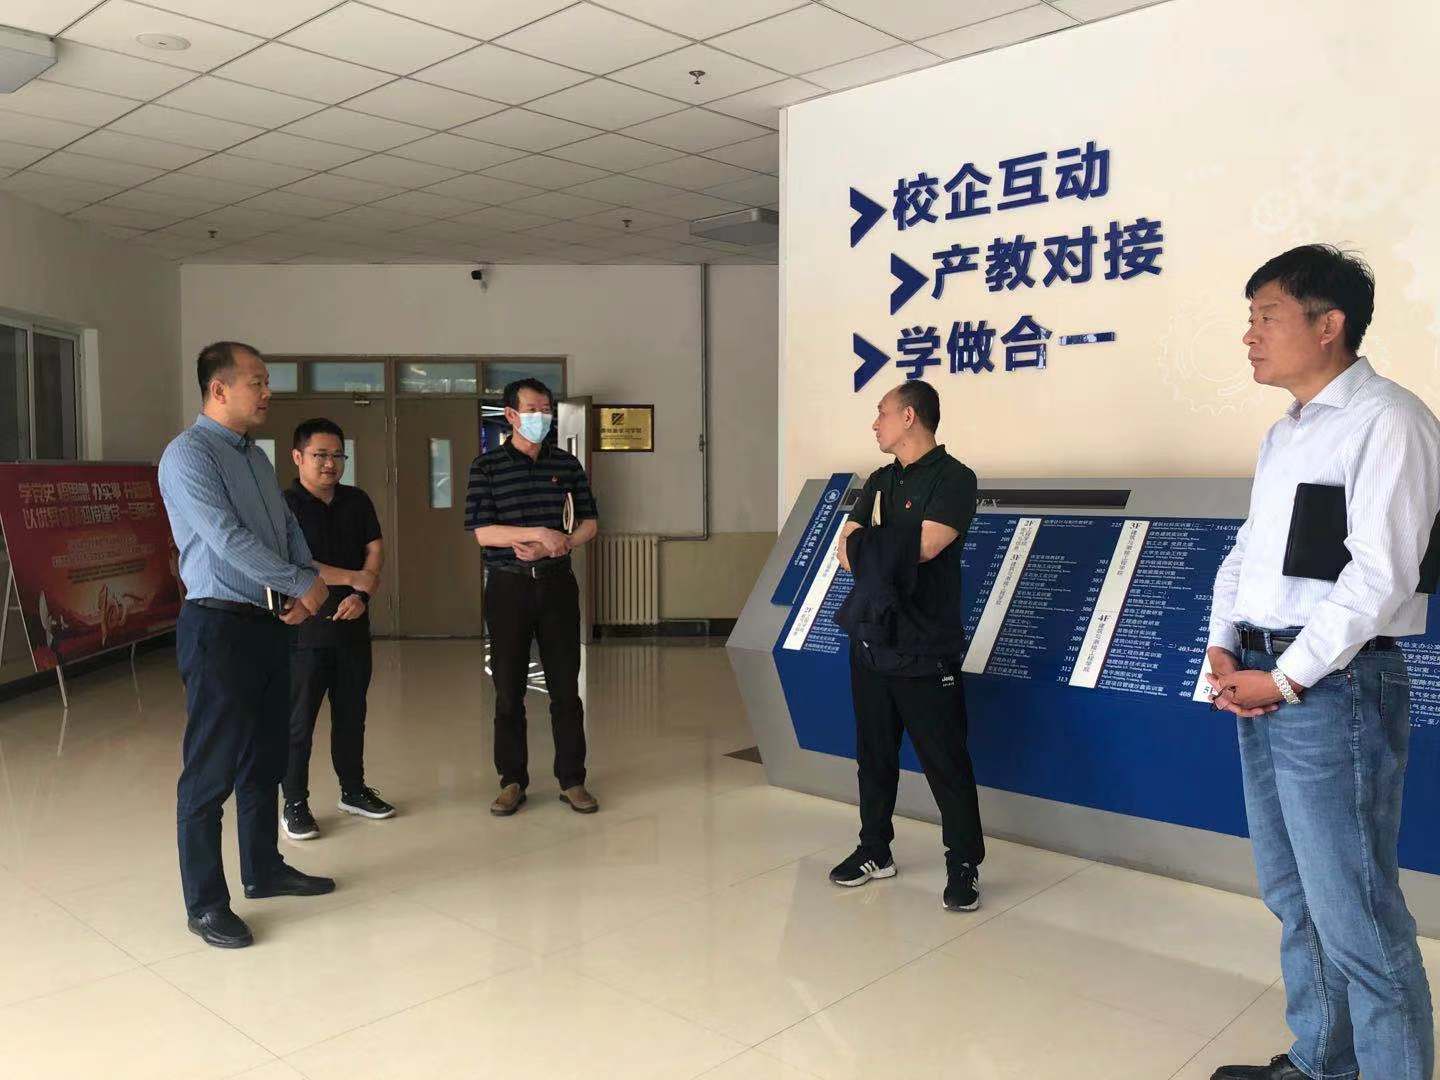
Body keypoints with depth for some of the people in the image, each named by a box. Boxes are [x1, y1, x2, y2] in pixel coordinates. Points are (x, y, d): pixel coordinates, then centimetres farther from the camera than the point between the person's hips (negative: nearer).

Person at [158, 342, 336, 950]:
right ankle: (204, 904, 11)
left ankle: (264, 870, 32)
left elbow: (288, 528, 15)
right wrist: (303, 583, -15)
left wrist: (307, 587, -3)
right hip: (219, 626, -9)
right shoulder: (188, 455, -13)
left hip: (270, 622, 9)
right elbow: (228, 540, -22)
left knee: (266, 758, 17)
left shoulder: (255, 456, 14)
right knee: (211, 769, 0)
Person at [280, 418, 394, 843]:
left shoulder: (357, 501, 10)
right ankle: (295, 804, 13)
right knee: (299, 720, 1)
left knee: (351, 714, 14)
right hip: (304, 630, -5)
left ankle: (353, 790, 28)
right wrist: (351, 578, -12)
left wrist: (362, 596, -11)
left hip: (353, 627, 5)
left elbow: (375, 552, 6)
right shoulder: (284, 505, -7)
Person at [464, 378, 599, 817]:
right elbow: (483, 532, -10)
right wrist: (541, 534, -18)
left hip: (557, 583, 2)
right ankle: (512, 781, 18)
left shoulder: (567, 464, 7)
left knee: (566, 688, 5)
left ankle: (571, 780, 15)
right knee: (509, 691, 5)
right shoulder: (487, 467, -2)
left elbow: (588, 524, 7)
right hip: (508, 586, -2)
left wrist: (557, 547, -11)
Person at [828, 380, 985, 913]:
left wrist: (872, 545, -4)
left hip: (924, 648, -7)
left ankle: (963, 866, 11)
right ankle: (875, 851, 28)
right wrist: (894, 554, -13)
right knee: (874, 753, 15)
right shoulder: (880, 481, 15)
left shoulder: (953, 479, -8)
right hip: (871, 639, 7)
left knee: (945, 760, -1)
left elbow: (924, 546, -21)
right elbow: (847, 553, 6)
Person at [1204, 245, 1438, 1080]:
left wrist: (1288, 678, -15)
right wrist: (1223, 648, 3)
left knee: (1355, 915, -4)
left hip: (1334, 687, -8)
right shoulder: (1284, 435, 17)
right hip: (1261, 683, 9)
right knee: (1293, 898, 17)